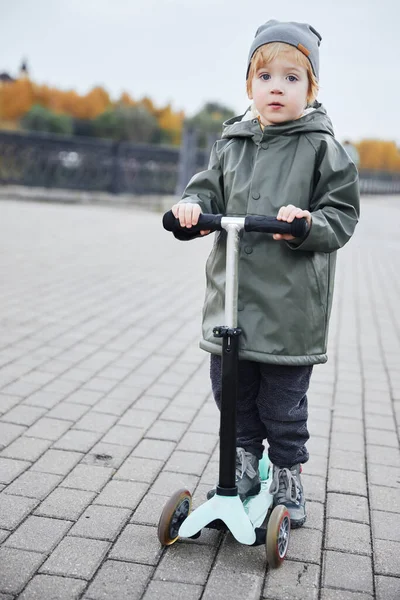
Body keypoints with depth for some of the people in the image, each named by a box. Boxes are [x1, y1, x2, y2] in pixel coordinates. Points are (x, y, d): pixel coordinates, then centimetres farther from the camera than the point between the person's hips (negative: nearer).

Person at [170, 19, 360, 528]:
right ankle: (246, 464, 37)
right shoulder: (231, 144, 8)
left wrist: (308, 224, -24)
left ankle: (288, 477, 30)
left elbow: (342, 214, -4)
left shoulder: (321, 148, -3)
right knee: (232, 393, 15)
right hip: (231, 299, 4)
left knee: (282, 404, 7)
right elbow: (210, 189, 11)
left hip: (290, 306, -4)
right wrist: (191, 207, -11)